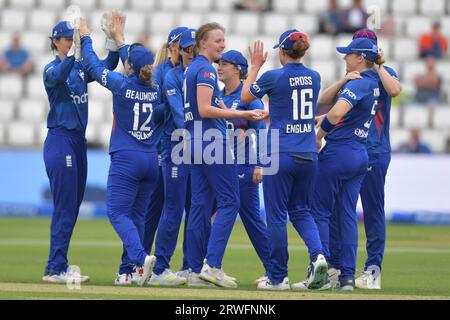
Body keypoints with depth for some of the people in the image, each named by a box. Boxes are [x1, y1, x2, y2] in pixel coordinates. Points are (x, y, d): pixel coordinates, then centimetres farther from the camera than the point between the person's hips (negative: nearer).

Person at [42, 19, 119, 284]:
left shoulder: (81, 68, 13)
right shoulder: (52, 69, -7)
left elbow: (108, 65, -3)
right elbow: (58, 76, -31)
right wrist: (73, 53, -46)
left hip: (79, 141, 8)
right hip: (60, 140, -8)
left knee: (73, 207, 8)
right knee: (65, 207, -11)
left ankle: (58, 266, 12)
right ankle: (56, 269, -10)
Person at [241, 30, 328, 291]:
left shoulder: (274, 77, -9)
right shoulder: (314, 77, 5)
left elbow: (246, 96, 7)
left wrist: (256, 65, 16)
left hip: (280, 154, -5)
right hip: (308, 156, 5)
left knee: (276, 215, 3)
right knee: (301, 210, 17)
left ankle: (278, 277, 7)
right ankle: (317, 254, -8)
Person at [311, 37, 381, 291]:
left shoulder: (358, 84, -14)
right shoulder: (372, 84, 14)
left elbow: (336, 112, -31)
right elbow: (325, 98, 9)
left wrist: (319, 136, -16)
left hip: (338, 153, -9)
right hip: (361, 155, 9)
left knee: (321, 212, -2)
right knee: (347, 214, 8)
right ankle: (347, 274, 6)